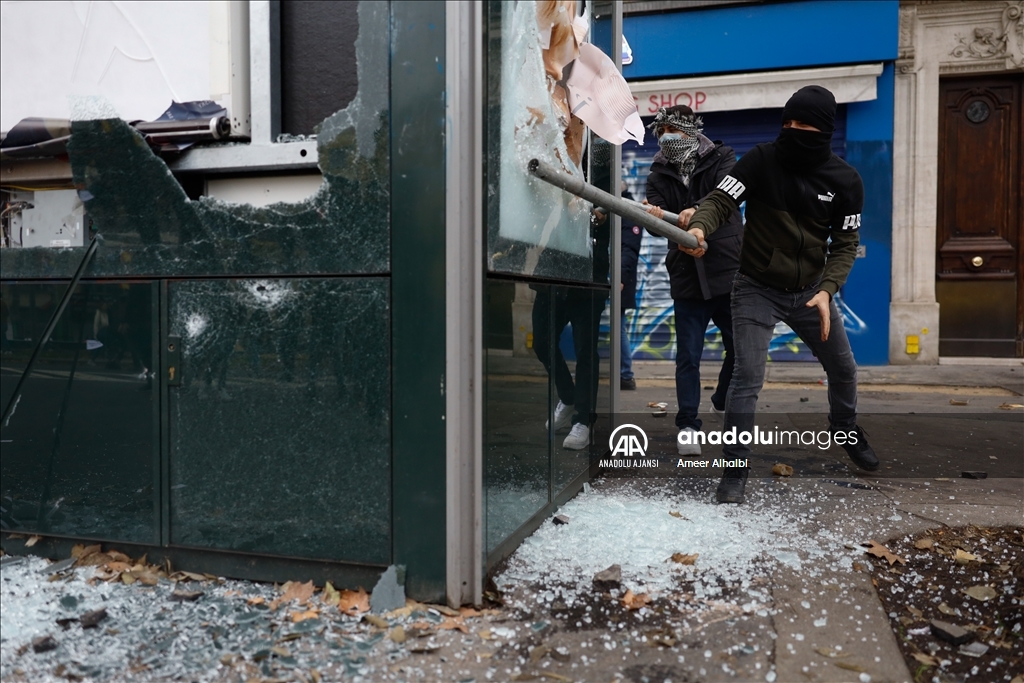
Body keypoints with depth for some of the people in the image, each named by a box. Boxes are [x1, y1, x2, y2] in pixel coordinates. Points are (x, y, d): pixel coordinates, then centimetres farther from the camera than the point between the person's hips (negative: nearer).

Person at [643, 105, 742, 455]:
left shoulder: (721, 159, 0)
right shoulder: (660, 174, 7)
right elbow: (656, 210, -9)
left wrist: (697, 209, -41)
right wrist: (653, 216, -35)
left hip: (728, 272, 0)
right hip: (687, 278, 1)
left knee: (740, 349, 11)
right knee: (688, 356, 1)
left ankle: (724, 403, 37)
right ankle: (688, 424, 12)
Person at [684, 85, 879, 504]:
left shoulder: (845, 181, -5)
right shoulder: (762, 160, -12)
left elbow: (845, 244, -3)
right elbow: (721, 201, -17)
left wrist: (826, 290, -18)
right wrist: (699, 227, -39)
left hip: (810, 291, 4)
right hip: (757, 290, -3)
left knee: (843, 369, 17)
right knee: (747, 377, -12)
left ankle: (845, 432, 47)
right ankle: (735, 471, 1)